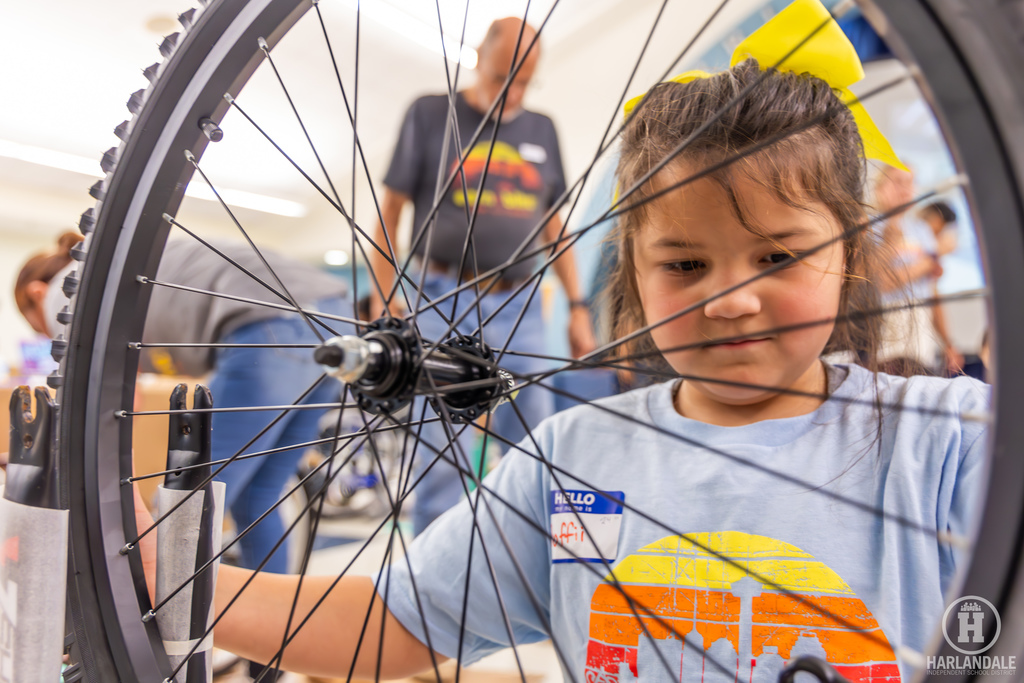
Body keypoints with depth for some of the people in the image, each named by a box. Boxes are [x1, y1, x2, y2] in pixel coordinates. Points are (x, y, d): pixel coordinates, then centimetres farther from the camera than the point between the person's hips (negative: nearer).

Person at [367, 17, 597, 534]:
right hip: (443, 302, -3)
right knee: (444, 452, -5)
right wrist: (383, 297, -8)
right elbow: (390, 210, 3)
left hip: (520, 306, 4)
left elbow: (554, 224, 17)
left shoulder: (542, 130, 16)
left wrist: (577, 306, 11)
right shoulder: (430, 113, 5)